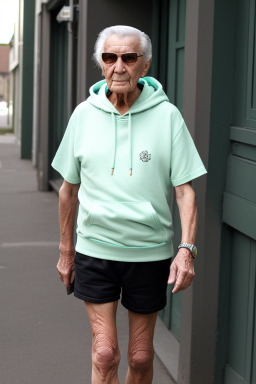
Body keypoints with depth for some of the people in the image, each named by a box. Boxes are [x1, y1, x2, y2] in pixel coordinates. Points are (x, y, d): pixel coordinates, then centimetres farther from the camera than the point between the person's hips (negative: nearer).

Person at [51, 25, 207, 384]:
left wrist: (187, 248, -17)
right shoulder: (84, 114, 1)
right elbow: (69, 188, 10)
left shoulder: (167, 115, -5)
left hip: (150, 253, 0)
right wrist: (66, 252, 13)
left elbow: (185, 190, -4)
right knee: (105, 353, -4)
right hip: (94, 250, 1)